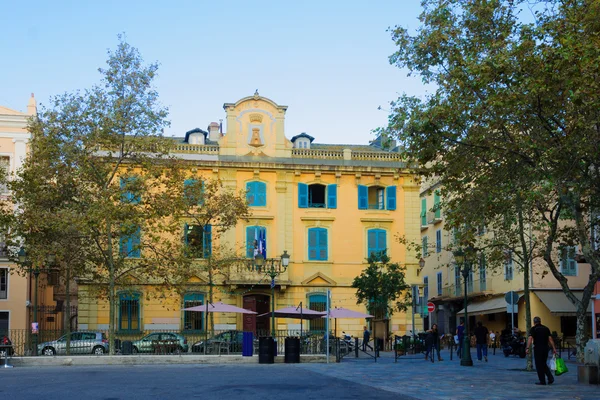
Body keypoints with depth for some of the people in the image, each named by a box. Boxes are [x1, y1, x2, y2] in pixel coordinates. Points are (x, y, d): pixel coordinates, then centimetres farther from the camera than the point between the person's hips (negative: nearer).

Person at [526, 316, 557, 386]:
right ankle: (550, 378, 4)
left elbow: (530, 338, -15)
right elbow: (550, 339, 5)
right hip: (545, 348, 5)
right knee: (544, 364, 18)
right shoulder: (546, 328, 12)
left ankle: (542, 381, 4)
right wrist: (554, 348, 3)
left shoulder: (533, 329, -1)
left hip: (538, 348, -5)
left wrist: (528, 348, -21)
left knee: (539, 365, 4)